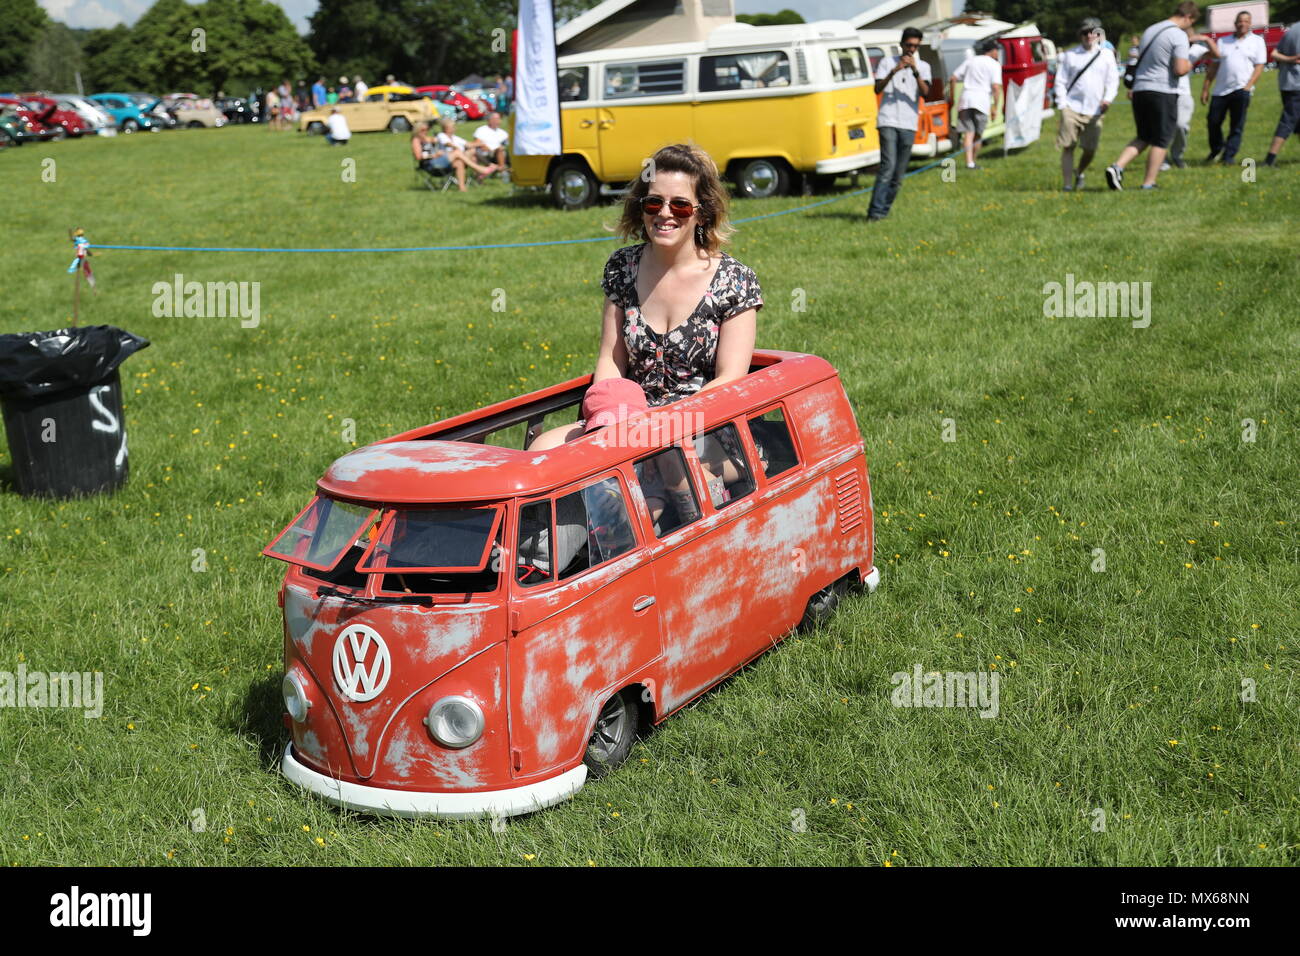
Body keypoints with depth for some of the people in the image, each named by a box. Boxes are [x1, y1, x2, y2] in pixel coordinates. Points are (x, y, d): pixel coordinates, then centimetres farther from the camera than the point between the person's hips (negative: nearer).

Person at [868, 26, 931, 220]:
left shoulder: (923, 66, 12)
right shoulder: (887, 62, 8)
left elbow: (925, 93, -3)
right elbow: (877, 89, -3)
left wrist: (915, 71, -15)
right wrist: (893, 71, -15)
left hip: (909, 125, 3)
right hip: (888, 122, -3)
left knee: (899, 174, 2)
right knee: (888, 166, -17)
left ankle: (884, 210, 11)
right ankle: (875, 211, -18)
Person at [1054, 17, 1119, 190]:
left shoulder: (1107, 55, 11)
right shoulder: (1070, 55, 8)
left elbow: (1113, 80, 11)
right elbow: (1060, 81, 8)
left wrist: (1108, 99, -7)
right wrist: (1062, 104, -3)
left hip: (1094, 111, 1)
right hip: (1072, 109, -1)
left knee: (1090, 149, 2)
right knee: (1067, 147, -7)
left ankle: (1079, 173, 31)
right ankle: (1067, 183, -3)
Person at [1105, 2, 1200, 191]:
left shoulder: (1150, 30, 14)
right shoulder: (1179, 35, -10)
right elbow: (1180, 69, -16)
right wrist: (1189, 66, 4)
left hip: (1139, 90, 7)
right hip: (1163, 92, -7)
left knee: (1143, 137, 17)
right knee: (1161, 141, 3)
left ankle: (1117, 167, -3)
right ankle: (1148, 184, 2)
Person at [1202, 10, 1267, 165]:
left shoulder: (1257, 41, 7)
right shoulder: (1223, 41, 14)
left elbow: (1259, 66, 1)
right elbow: (1214, 66, 13)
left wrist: (1248, 87, -11)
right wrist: (1205, 88, 7)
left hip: (1241, 90, -3)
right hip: (1221, 90, 3)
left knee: (1237, 127, -3)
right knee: (1213, 121, 2)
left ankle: (1229, 156, 4)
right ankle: (1216, 148, 25)